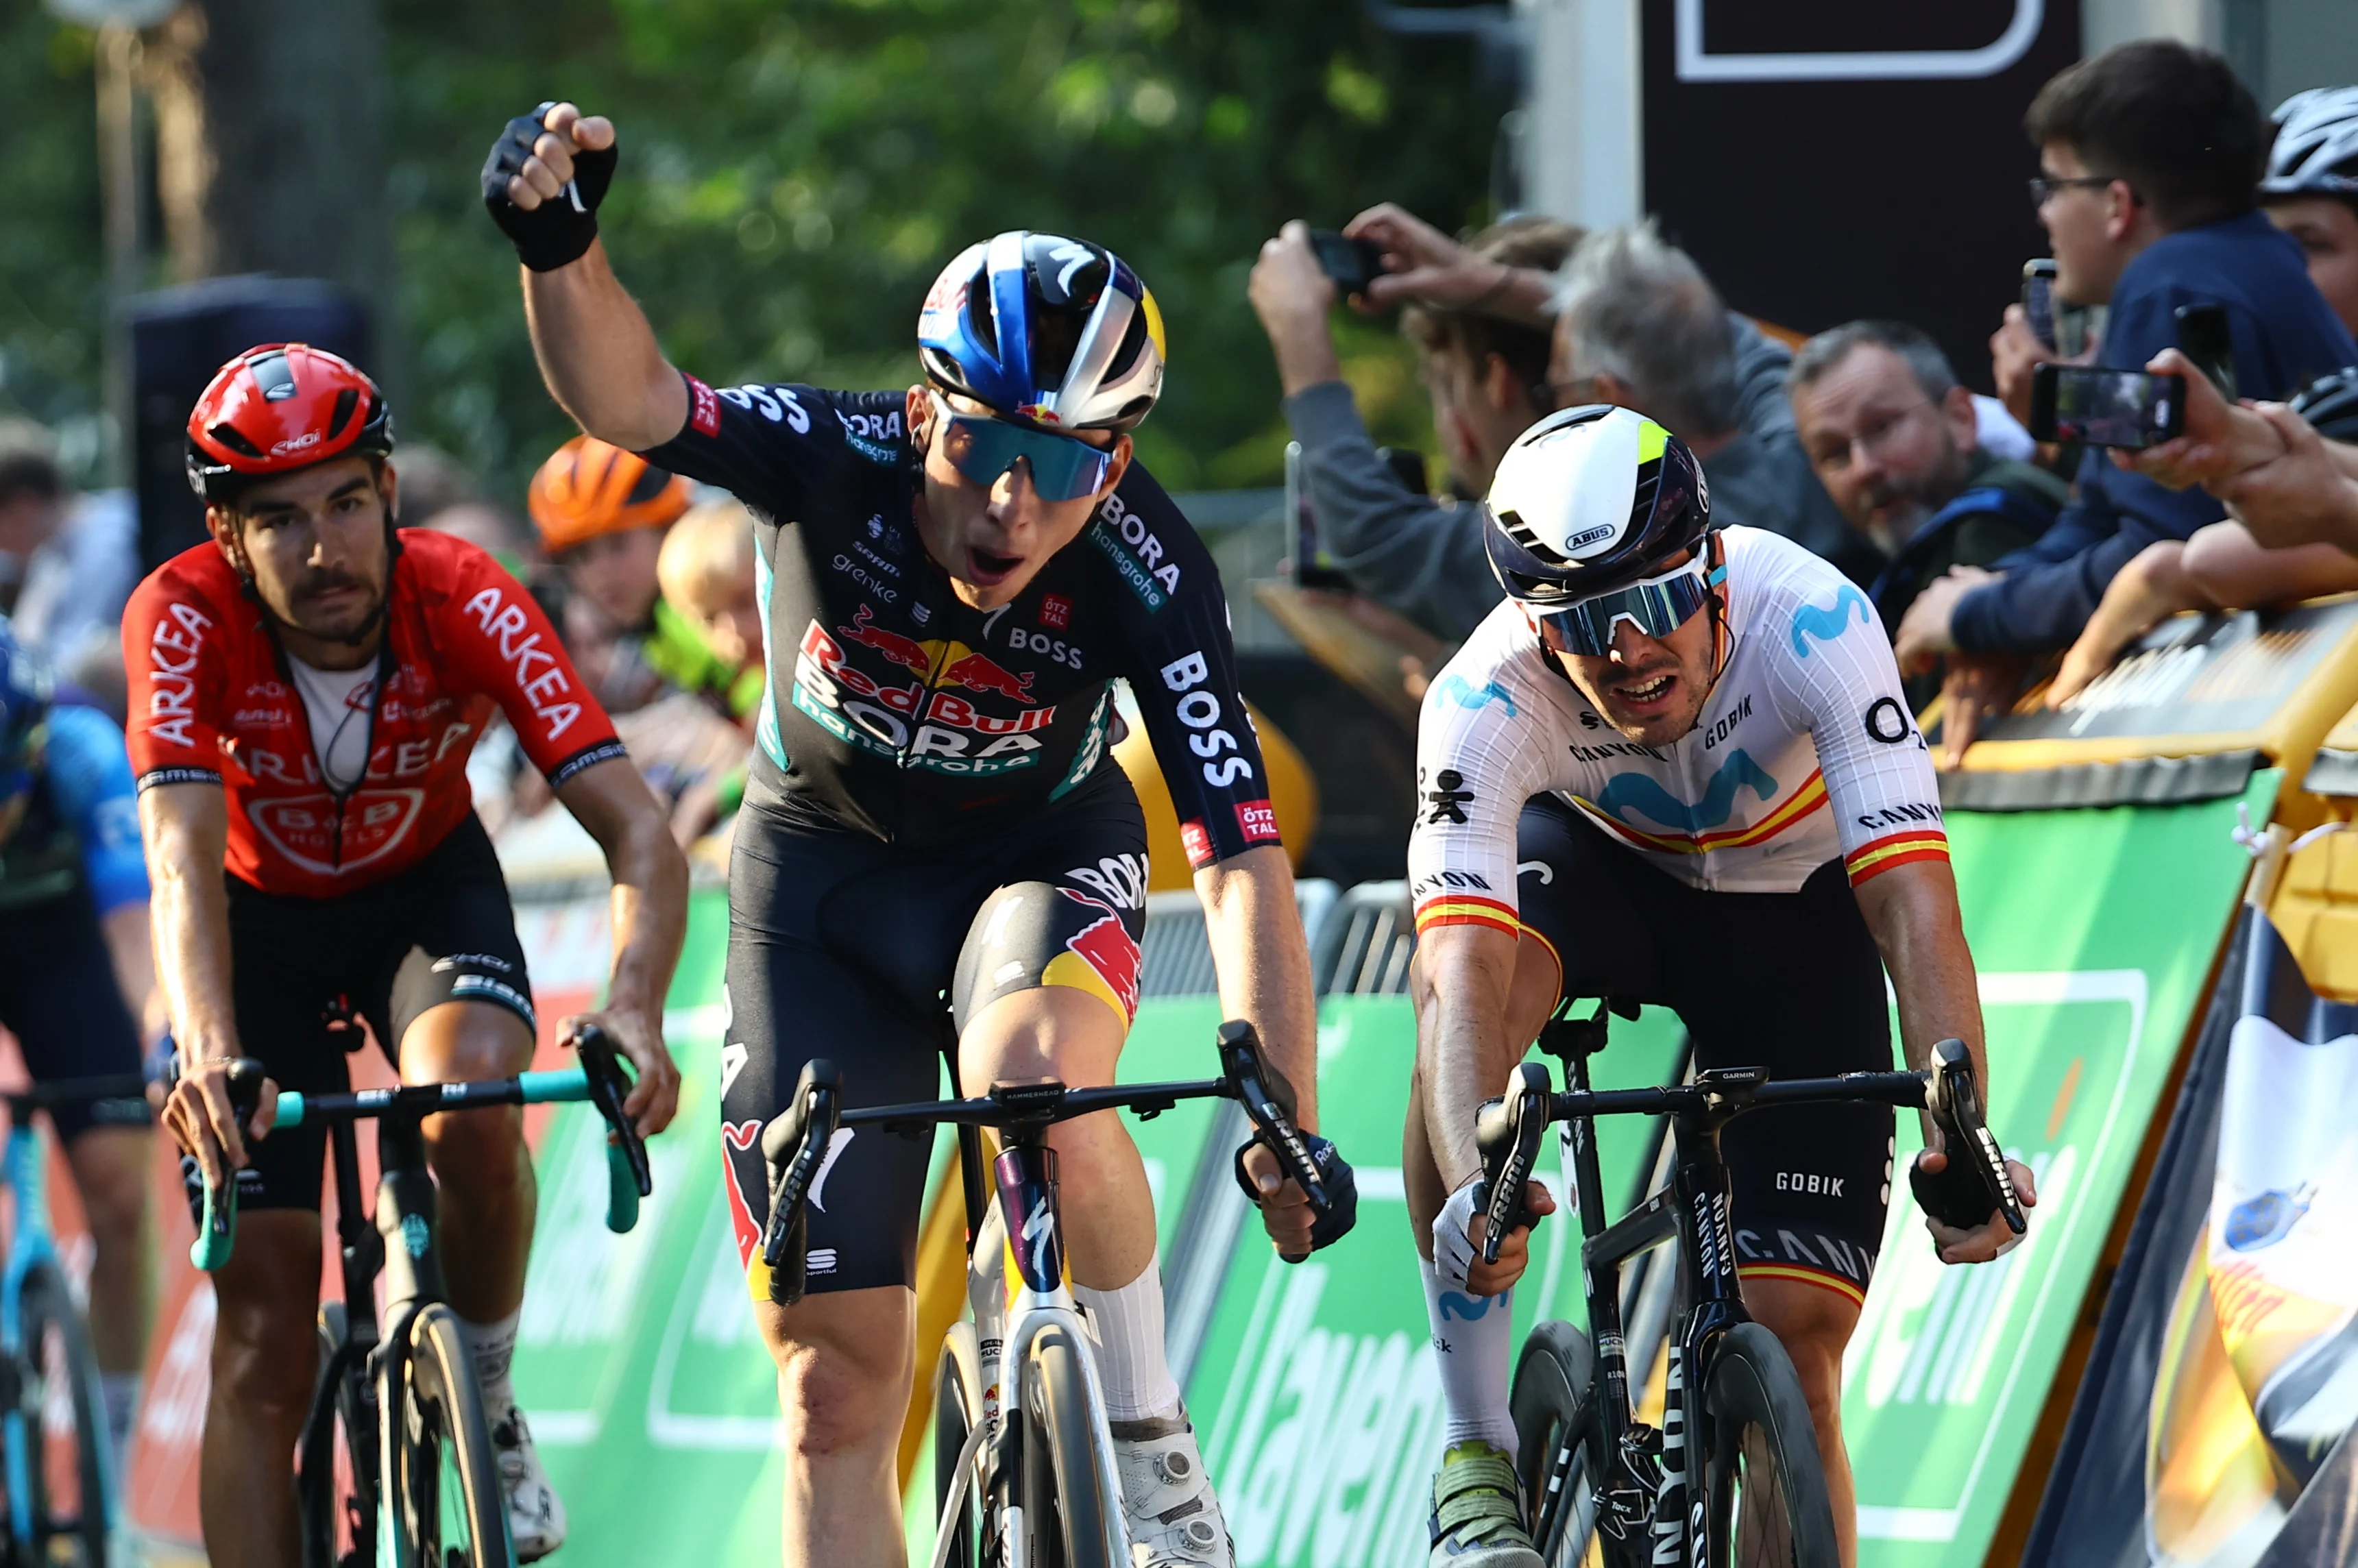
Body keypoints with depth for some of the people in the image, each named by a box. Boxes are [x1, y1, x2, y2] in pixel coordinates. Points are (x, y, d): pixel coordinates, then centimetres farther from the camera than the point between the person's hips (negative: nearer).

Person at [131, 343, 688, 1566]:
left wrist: (633, 1008, -55)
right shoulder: (186, 616, -31)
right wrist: (209, 1050, -61)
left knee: (472, 1110, -33)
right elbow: (182, 855, -42)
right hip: (265, 915, 0)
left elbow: (637, 833, -35)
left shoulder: (463, 603, -30)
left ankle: (485, 1401, -6)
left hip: (427, 886, 0)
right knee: (264, 1342, -5)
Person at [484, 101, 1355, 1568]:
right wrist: (561, 242, -64)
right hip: (824, 862, 1)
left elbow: (1244, 864, -29)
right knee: (834, 1378, -3)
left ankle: (1153, 1448, -16)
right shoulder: (842, 463, -28)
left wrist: (1290, 1121, -38)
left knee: (1034, 1066, -38)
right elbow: (631, 399, -45)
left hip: (1036, 851, -1)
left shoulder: (1148, 578, -29)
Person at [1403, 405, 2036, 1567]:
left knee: (1795, 1337, -12)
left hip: (1794, 914, 0)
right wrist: (1474, 1185, -62)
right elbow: (1465, 968, -44)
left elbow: (1913, 903, -43)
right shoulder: (1487, 699, -33)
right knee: (1459, 984, -35)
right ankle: (1477, 1457, -28)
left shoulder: (1809, 623, -36)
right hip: (1603, 868, 0)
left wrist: (1959, 1136, -58)